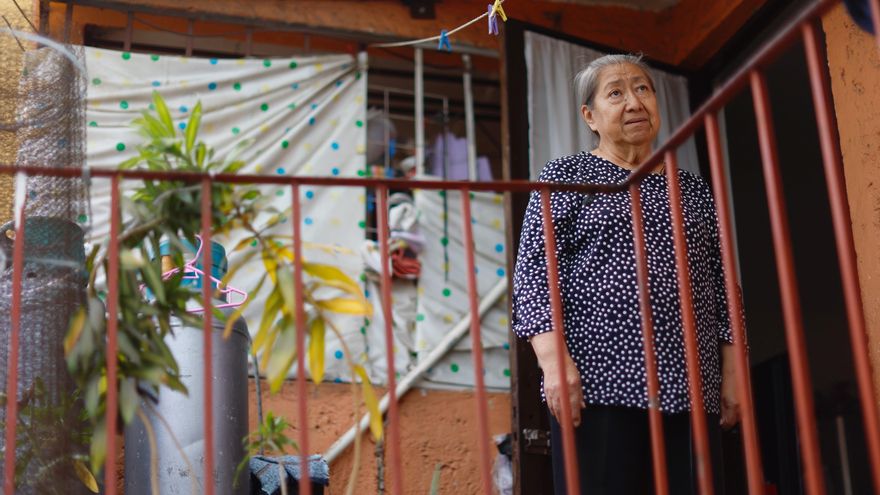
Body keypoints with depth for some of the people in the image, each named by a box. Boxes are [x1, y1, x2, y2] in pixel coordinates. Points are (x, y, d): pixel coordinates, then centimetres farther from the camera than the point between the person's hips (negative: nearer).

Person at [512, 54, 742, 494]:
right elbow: (533, 270, -1)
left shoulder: (693, 189, 20)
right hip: (599, 382, -4)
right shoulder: (566, 176, 8)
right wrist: (554, 359, -14)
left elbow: (721, 286, 19)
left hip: (690, 391, 4)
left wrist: (731, 373, 10)